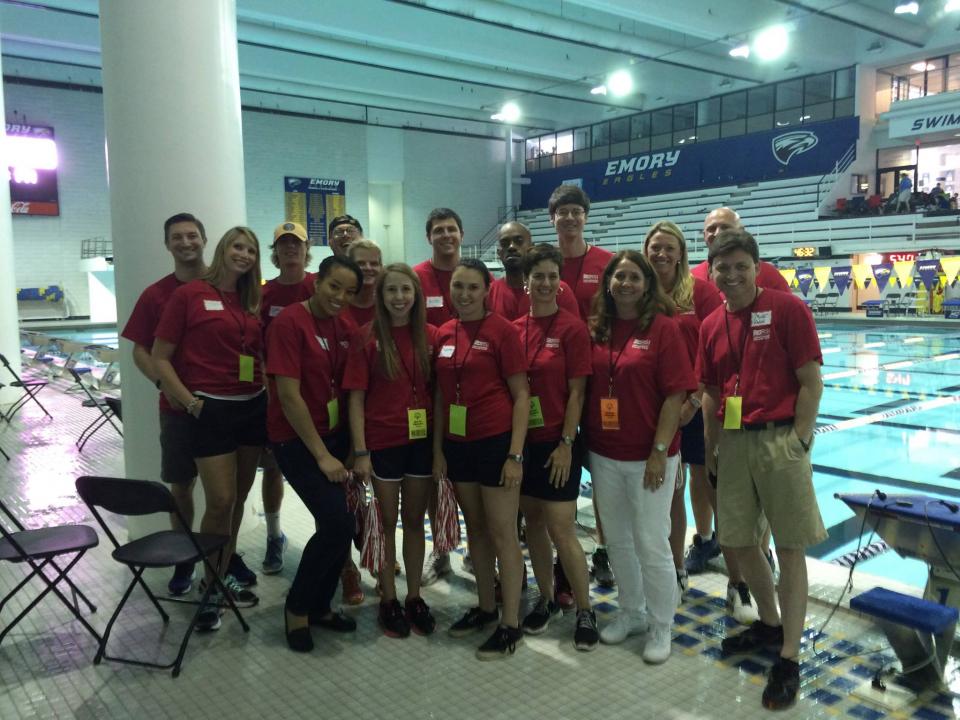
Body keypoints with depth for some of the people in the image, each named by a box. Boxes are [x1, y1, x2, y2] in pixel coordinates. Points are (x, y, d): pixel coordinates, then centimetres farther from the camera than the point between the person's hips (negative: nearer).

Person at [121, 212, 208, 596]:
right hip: (178, 405, 0)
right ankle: (184, 558, 25)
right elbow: (140, 350, 3)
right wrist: (163, 382, -13)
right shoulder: (155, 295, -1)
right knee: (180, 484, 9)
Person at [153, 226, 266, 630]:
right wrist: (190, 401, -10)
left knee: (239, 499, 13)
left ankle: (224, 572, 29)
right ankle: (212, 589, 12)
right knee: (220, 502, -5)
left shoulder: (252, 302, 11)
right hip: (211, 410, -5)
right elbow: (160, 358, -5)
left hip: (254, 407, 6)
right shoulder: (188, 295, -5)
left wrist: (271, 393, 0)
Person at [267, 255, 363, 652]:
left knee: (336, 526, 8)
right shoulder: (290, 321, -15)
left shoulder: (346, 326, 4)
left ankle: (319, 605, 30)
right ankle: (297, 607, 7)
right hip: (297, 439, -6)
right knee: (338, 523, -15)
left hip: (336, 435, 7)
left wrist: (353, 446, 0)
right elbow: (289, 396, -18)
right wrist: (321, 455, -16)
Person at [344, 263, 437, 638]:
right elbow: (356, 399, -7)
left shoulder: (429, 335, 0)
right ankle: (389, 600, 24)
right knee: (389, 522, 10)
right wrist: (360, 452, -11)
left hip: (422, 439, 2)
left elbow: (437, 390, 5)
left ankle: (414, 597, 26)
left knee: (415, 520, 13)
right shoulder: (369, 339, -7)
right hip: (383, 442, -2)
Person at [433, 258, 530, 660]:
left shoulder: (502, 331, -9)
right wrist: (437, 449, 8)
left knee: (502, 531, 1)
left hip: (496, 441, -6)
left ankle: (510, 625, 13)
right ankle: (486, 607, 32)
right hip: (457, 443, 6)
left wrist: (515, 454, -14)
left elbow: (521, 395, -10)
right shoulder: (444, 334, 7)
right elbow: (441, 395, 12)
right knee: (475, 527, 16)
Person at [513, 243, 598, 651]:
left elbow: (576, 391, -9)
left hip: (556, 442, -5)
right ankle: (547, 600, 31)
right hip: (522, 439, 5)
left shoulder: (572, 328, -8)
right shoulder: (514, 329, 4)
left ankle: (585, 611, 15)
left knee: (561, 530, -2)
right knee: (532, 523, 14)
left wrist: (566, 443, -13)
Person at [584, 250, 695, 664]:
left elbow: (675, 395, -12)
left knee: (651, 544, 4)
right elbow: (585, 389, 9)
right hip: (603, 454, 5)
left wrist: (659, 452, -15)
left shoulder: (663, 327, -9)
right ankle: (630, 613, 36)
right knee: (617, 540, 16)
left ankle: (660, 627, 23)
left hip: (648, 456, -5)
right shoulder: (595, 329, 4)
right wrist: (585, 443, 6)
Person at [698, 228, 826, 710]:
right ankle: (769, 624, 36)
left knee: (790, 547, 2)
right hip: (733, 443, 6)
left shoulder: (787, 309, -7)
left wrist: (799, 441, -13)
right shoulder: (711, 326, 9)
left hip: (779, 440, -6)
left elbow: (811, 382, -8)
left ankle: (789, 658, 11)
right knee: (739, 541, 14)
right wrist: (711, 449, 12)